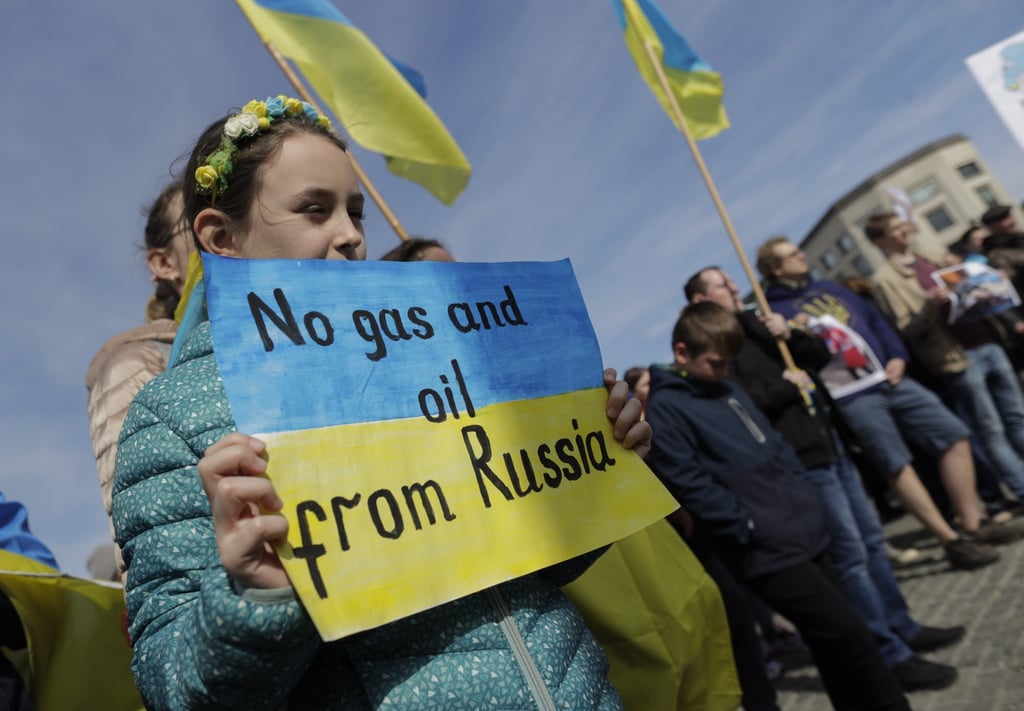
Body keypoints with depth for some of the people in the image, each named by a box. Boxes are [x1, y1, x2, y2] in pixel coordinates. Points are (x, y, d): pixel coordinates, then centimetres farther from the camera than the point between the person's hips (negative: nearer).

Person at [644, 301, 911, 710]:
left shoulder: (727, 389, 14)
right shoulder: (665, 409, -13)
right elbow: (689, 486, -19)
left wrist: (805, 496, 11)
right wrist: (748, 526, -17)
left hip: (805, 529, 8)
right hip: (765, 549, -8)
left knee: (832, 639, 17)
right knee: (845, 631, -3)